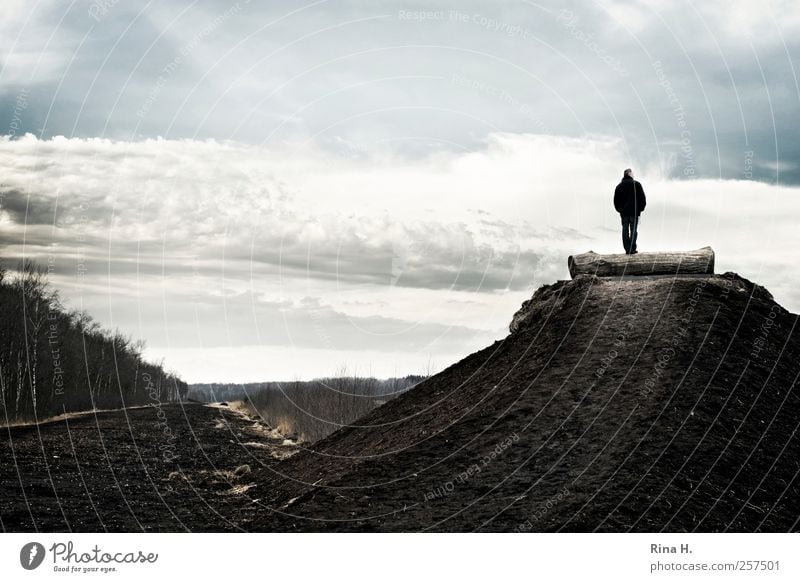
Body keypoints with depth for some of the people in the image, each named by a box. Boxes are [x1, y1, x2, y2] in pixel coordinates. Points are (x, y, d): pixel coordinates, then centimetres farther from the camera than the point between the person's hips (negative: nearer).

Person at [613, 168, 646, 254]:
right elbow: (642, 198, -4)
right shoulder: (636, 184, -3)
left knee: (625, 230, 6)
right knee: (633, 230, -2)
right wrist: (641, 208, 7)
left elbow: (616, 201, 9)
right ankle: (632, 249, -8)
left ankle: (627, 249, 3)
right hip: (634, 211, -3)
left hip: (623, 212, 3)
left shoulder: (619, 186, 8)